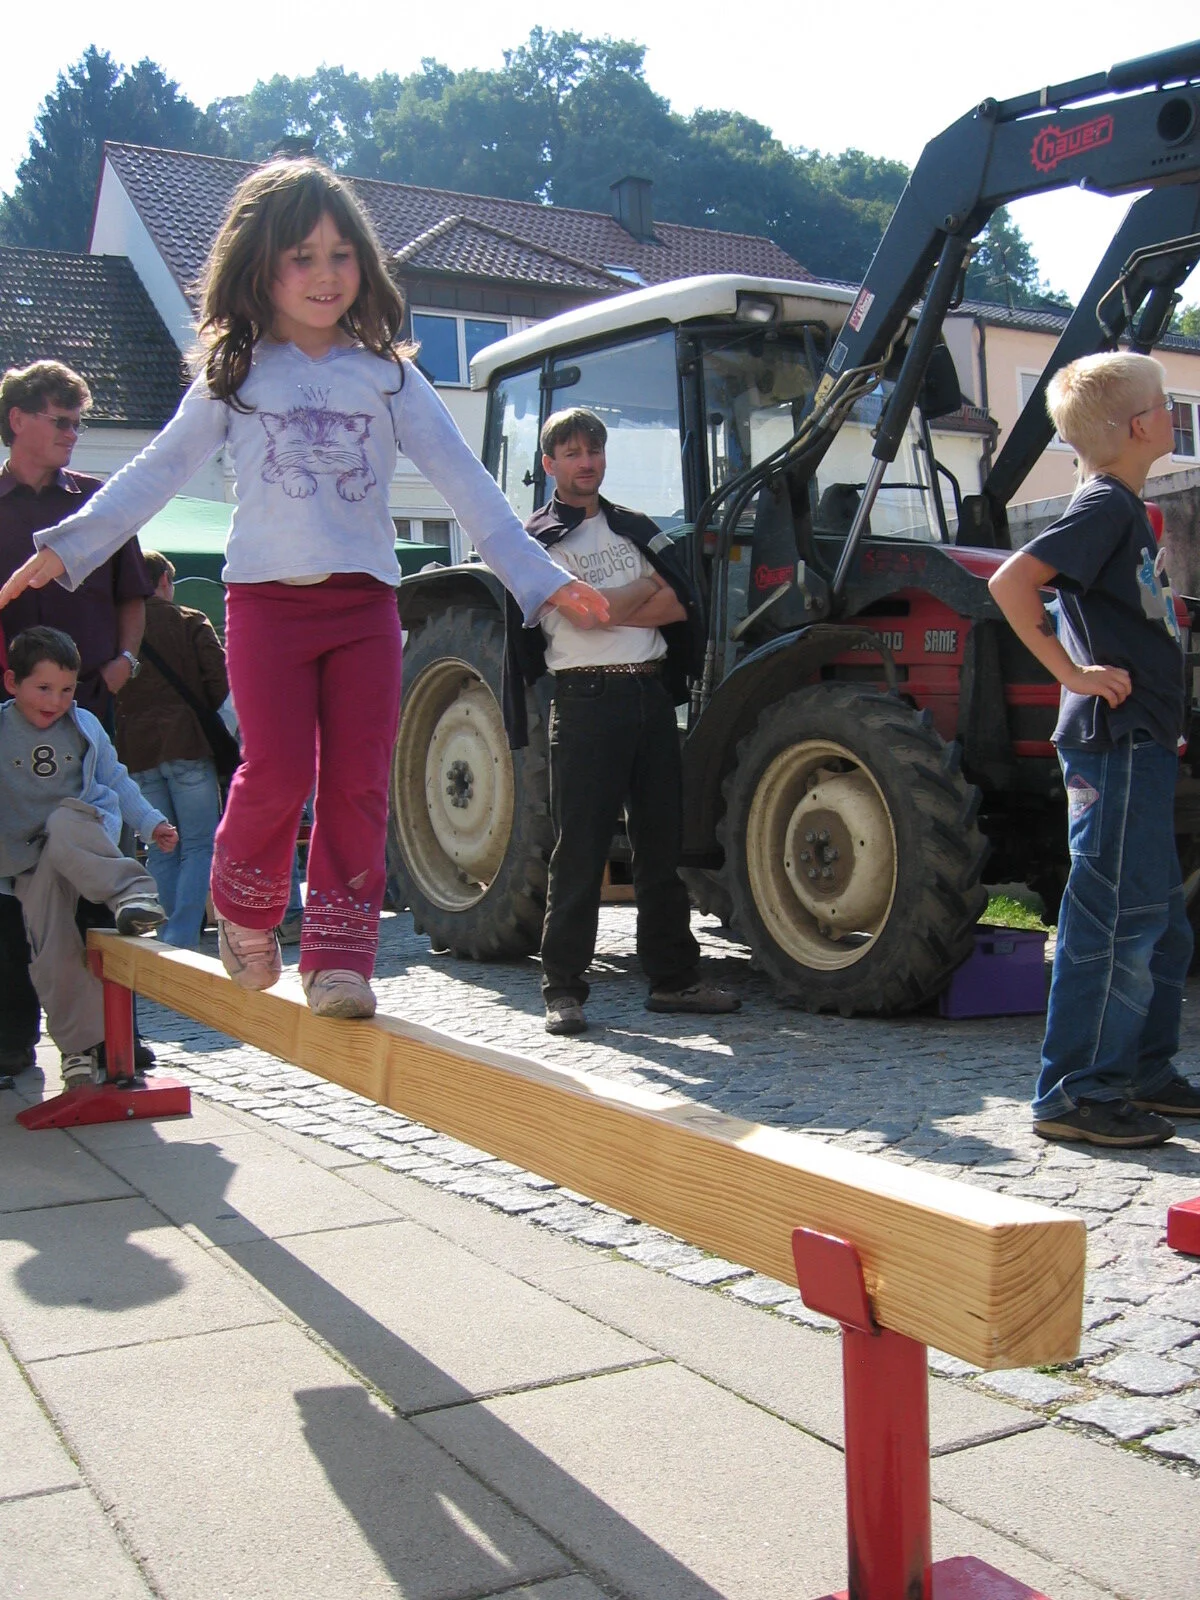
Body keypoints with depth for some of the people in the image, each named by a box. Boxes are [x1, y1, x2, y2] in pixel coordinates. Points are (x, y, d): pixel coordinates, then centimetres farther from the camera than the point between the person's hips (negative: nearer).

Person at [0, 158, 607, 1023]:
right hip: (267, 599, -1)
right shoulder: (234, 376, 10)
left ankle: (339, 954, 4)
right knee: (277, 774, -11)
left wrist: (539, 575, 3)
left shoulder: (386, 373, 11)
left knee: (359, 784, -4)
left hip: (365, 601, 1)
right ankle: (245, 905, 17)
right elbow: (157, 473, 13)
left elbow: (462, 479, 8)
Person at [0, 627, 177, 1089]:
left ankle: (131, 892, -42)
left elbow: (115, 780, 19)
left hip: (86, 833, -1)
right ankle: (80, 1043, 1)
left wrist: (151, 822, 12)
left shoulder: (85, 726, 9)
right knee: (51, 946, -10)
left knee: (63, 822, -37)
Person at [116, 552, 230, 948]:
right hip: (186, 743, -4)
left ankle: (166, 941, 8)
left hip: (137, 752, 4)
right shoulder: (191, 623, 0)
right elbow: (220, 681, -6)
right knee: (200, 845, 0)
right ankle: (181, 938, -13)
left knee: (161, 851, 11)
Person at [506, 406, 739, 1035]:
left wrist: (609, 606, -8)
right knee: (580, 850, -6)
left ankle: (673, 977, 17)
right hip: (586, 699, -5)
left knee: (663, 843, 8)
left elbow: (679, 605, 5)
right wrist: (647, 588, 1)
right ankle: (563, 989, 1)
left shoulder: (637, 530, 19)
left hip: (651, 694, 6)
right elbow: (583, 614, -13)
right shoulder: (536, 540, 1)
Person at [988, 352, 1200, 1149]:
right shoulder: (1104, 504, -13)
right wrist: (1074, 672, -21)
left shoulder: (1125, 508, 17)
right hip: (1115, 746, -10)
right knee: (1117, 919, -8)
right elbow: (1010, 581, -25)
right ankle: (1076, 1095, -2)